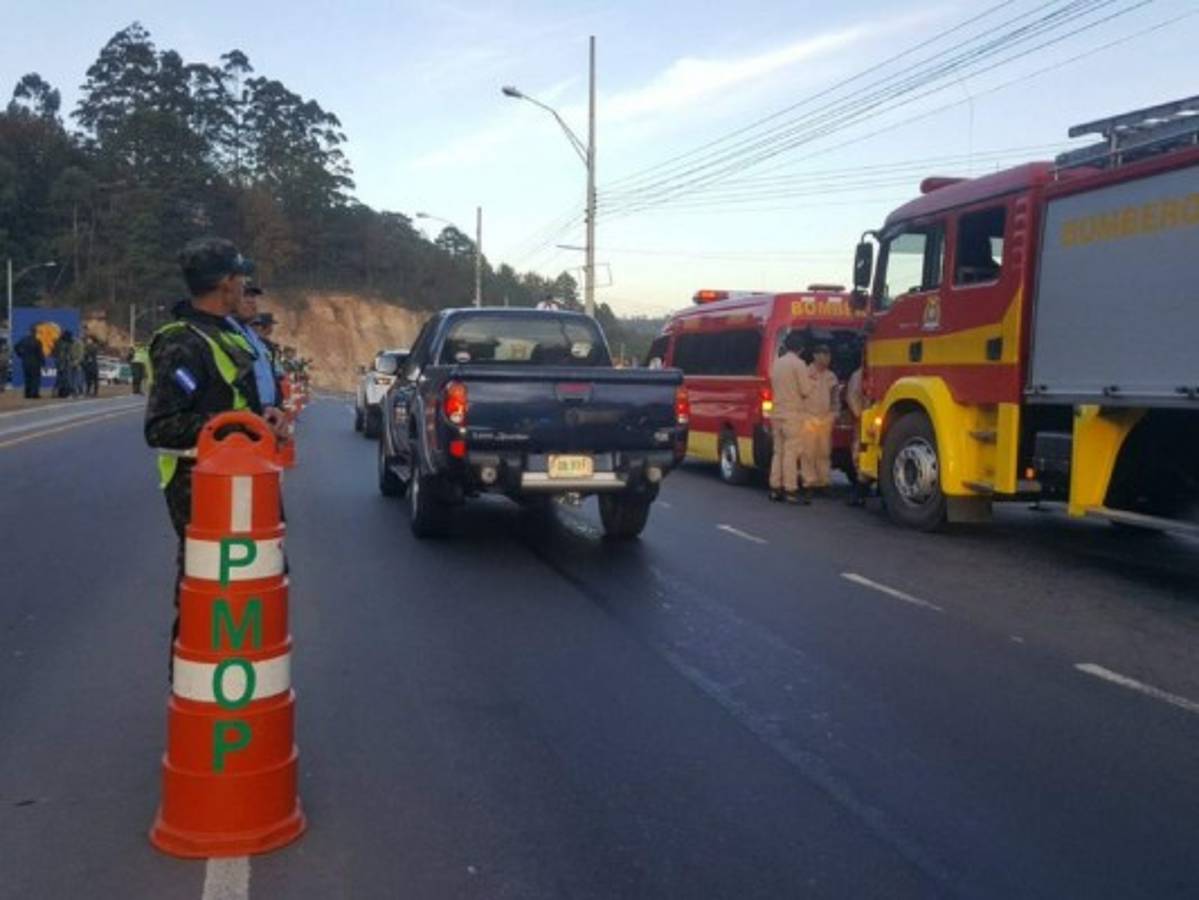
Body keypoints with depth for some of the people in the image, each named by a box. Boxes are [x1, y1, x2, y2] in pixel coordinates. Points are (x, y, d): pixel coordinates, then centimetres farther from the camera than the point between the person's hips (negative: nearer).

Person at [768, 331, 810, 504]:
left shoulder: (777, 363, 11)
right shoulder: (798, 364, -10)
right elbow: (804, 392, -10)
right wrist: (797, 394, 9)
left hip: (777, 413, 7)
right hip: (792, 414, -7)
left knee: (778, 451, 10)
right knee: (791, 452, -5)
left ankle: (775, 488, 11)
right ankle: (790, 490, -6)